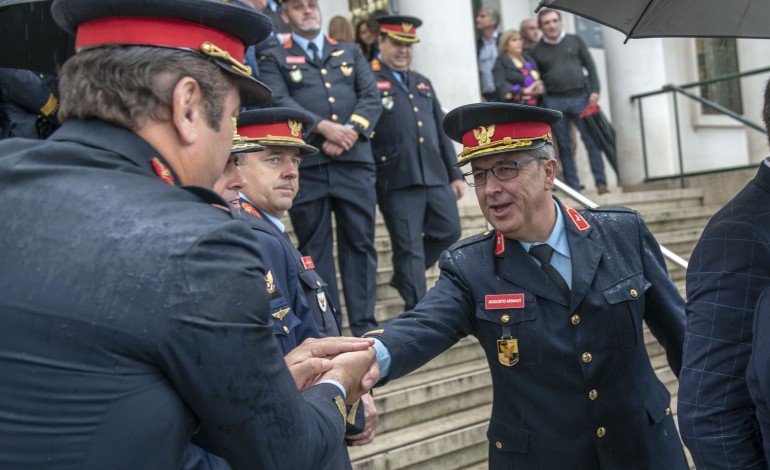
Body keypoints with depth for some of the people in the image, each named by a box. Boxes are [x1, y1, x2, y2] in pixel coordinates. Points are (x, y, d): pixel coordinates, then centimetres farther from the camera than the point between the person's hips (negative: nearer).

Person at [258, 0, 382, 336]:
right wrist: (323, 127, -18)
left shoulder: (350, 53, 20)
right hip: (305, 166, -2)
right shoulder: (274, 59, 12)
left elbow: (372, 97, 8)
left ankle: (364, 324, 8)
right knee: (314, 247, 3)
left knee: (360, 242, 2)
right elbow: (279, 102, -5)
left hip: (354, 161, 2)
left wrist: (350, 132, -10)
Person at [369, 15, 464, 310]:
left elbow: (442, 131, 21)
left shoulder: (422, 83, 22)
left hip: (436, 176, 7)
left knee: (449, 231, 11)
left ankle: (403, 277, 31)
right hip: (397, 180, -7)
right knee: (409, 247, -1)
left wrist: (454, 173, 17)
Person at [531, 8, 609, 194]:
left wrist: (594, 90, -2)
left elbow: (590, 66, 9)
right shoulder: (537, 50, 7)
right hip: (554, 102, 0)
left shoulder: (575, 41, 10)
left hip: (579, 97, 0)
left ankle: (601, 182, 3)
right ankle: (573, 185, 8)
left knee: (591, 140, -2)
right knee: (564, 145, 2)